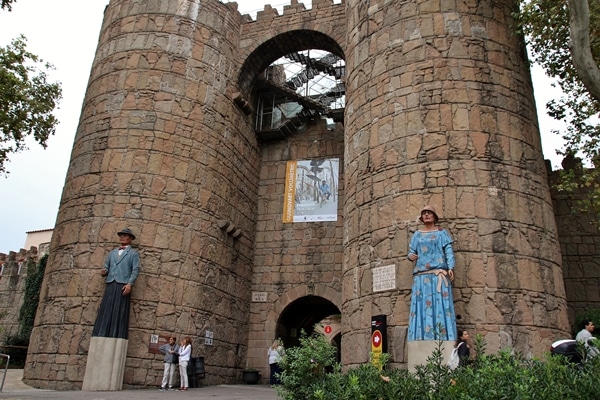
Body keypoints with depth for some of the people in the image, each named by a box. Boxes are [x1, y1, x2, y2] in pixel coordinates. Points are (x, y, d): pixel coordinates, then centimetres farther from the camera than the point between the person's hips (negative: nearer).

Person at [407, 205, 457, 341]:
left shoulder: (442, 232, 12)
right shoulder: (417, 235, 20)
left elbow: (449, 251, 3)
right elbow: (411, 252, 16)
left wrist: (451, 267, -12)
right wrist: (410, 256, -8)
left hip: (438, 273, -3)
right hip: (421, 275, 3)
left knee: (440, 303, -10)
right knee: (422, 304, -5)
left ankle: (443, 340, -12)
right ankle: (422, 339, -6)